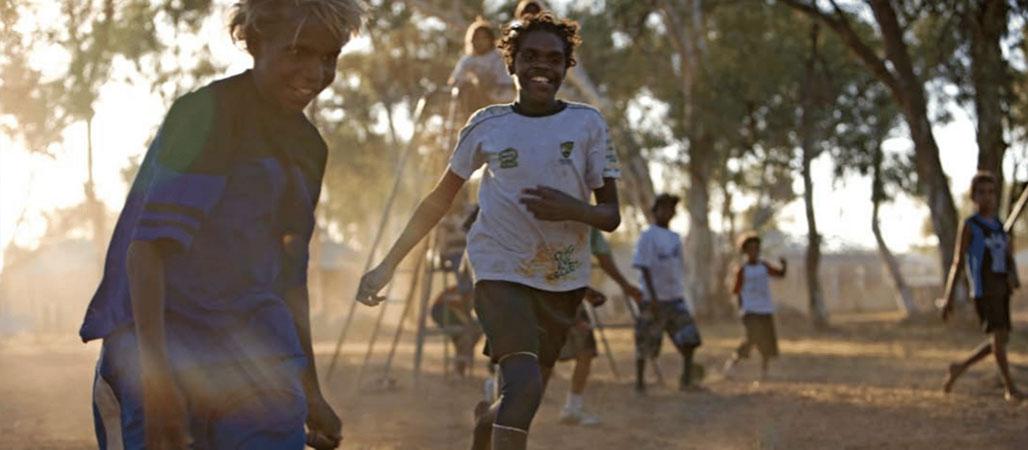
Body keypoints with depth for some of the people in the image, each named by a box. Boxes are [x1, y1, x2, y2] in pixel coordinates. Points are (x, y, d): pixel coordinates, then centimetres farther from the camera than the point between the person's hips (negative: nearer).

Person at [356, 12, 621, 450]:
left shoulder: (587, 123, -1)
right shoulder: (487, 125, 0)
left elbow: (611, 215, 0)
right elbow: (438, 201, 8)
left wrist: (573, 209, -23)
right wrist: (387, 265, 5)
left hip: (564, 279, 3)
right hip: (501, 270, -2)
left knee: (520, 397, 11)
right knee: (524, 384, -24)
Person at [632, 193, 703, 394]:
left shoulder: (675, 238, 15)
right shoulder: (648, 236, -5)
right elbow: (644, 267, -12)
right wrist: (652, 296, -18)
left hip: (675, 297, 6)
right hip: (653, 299, -6)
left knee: (689, 338, -5)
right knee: (646, 343, 1)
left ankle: (686, 380, 0)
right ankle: (639, 382, 14)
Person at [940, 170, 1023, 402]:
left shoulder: (999, 226, 17)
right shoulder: (969, 226, -2)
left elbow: (1010, 259, 12)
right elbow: (957, 263, -4)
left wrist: (1013, 275, -12)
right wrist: (948, 298, -8)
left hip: (1002, 290, 7)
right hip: (983, 290, -7)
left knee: (1000, 340, 6)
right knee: (998, 335, -15)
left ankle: (960, 368, 23)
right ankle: (1010, 388, -10)